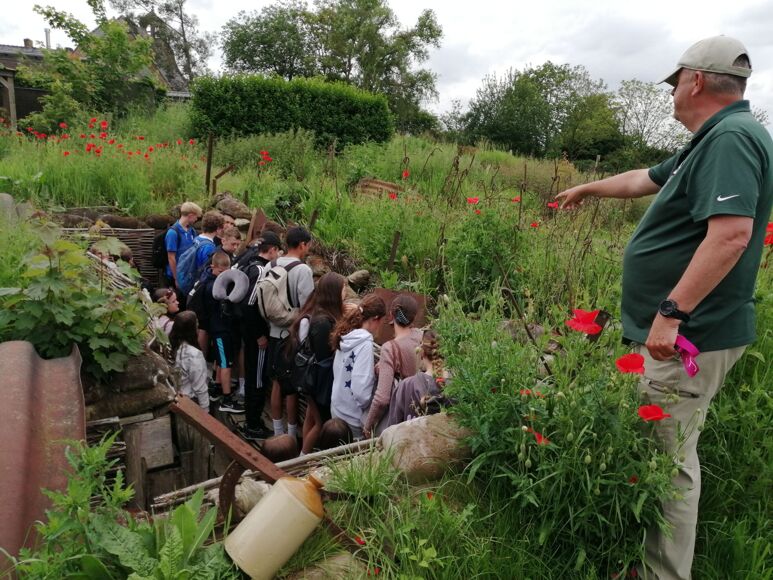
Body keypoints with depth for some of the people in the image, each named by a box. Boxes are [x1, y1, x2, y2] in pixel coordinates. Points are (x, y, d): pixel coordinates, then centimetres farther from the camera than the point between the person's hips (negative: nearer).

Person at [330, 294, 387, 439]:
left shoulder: (346, 337, 0)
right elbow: (361, 390, -26)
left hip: (338, 410, 7)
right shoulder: (365, 344, -23)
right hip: (354, 417, -7)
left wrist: (372, 369, 5)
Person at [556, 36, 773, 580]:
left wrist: (672, 311, -28)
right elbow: (645, 179, 31)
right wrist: (587, 189, 44)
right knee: (665, 449, 17)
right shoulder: (712, 140, 17)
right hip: (685, 331, 10)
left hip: (692, 335, -10)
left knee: (669, 459, 0)